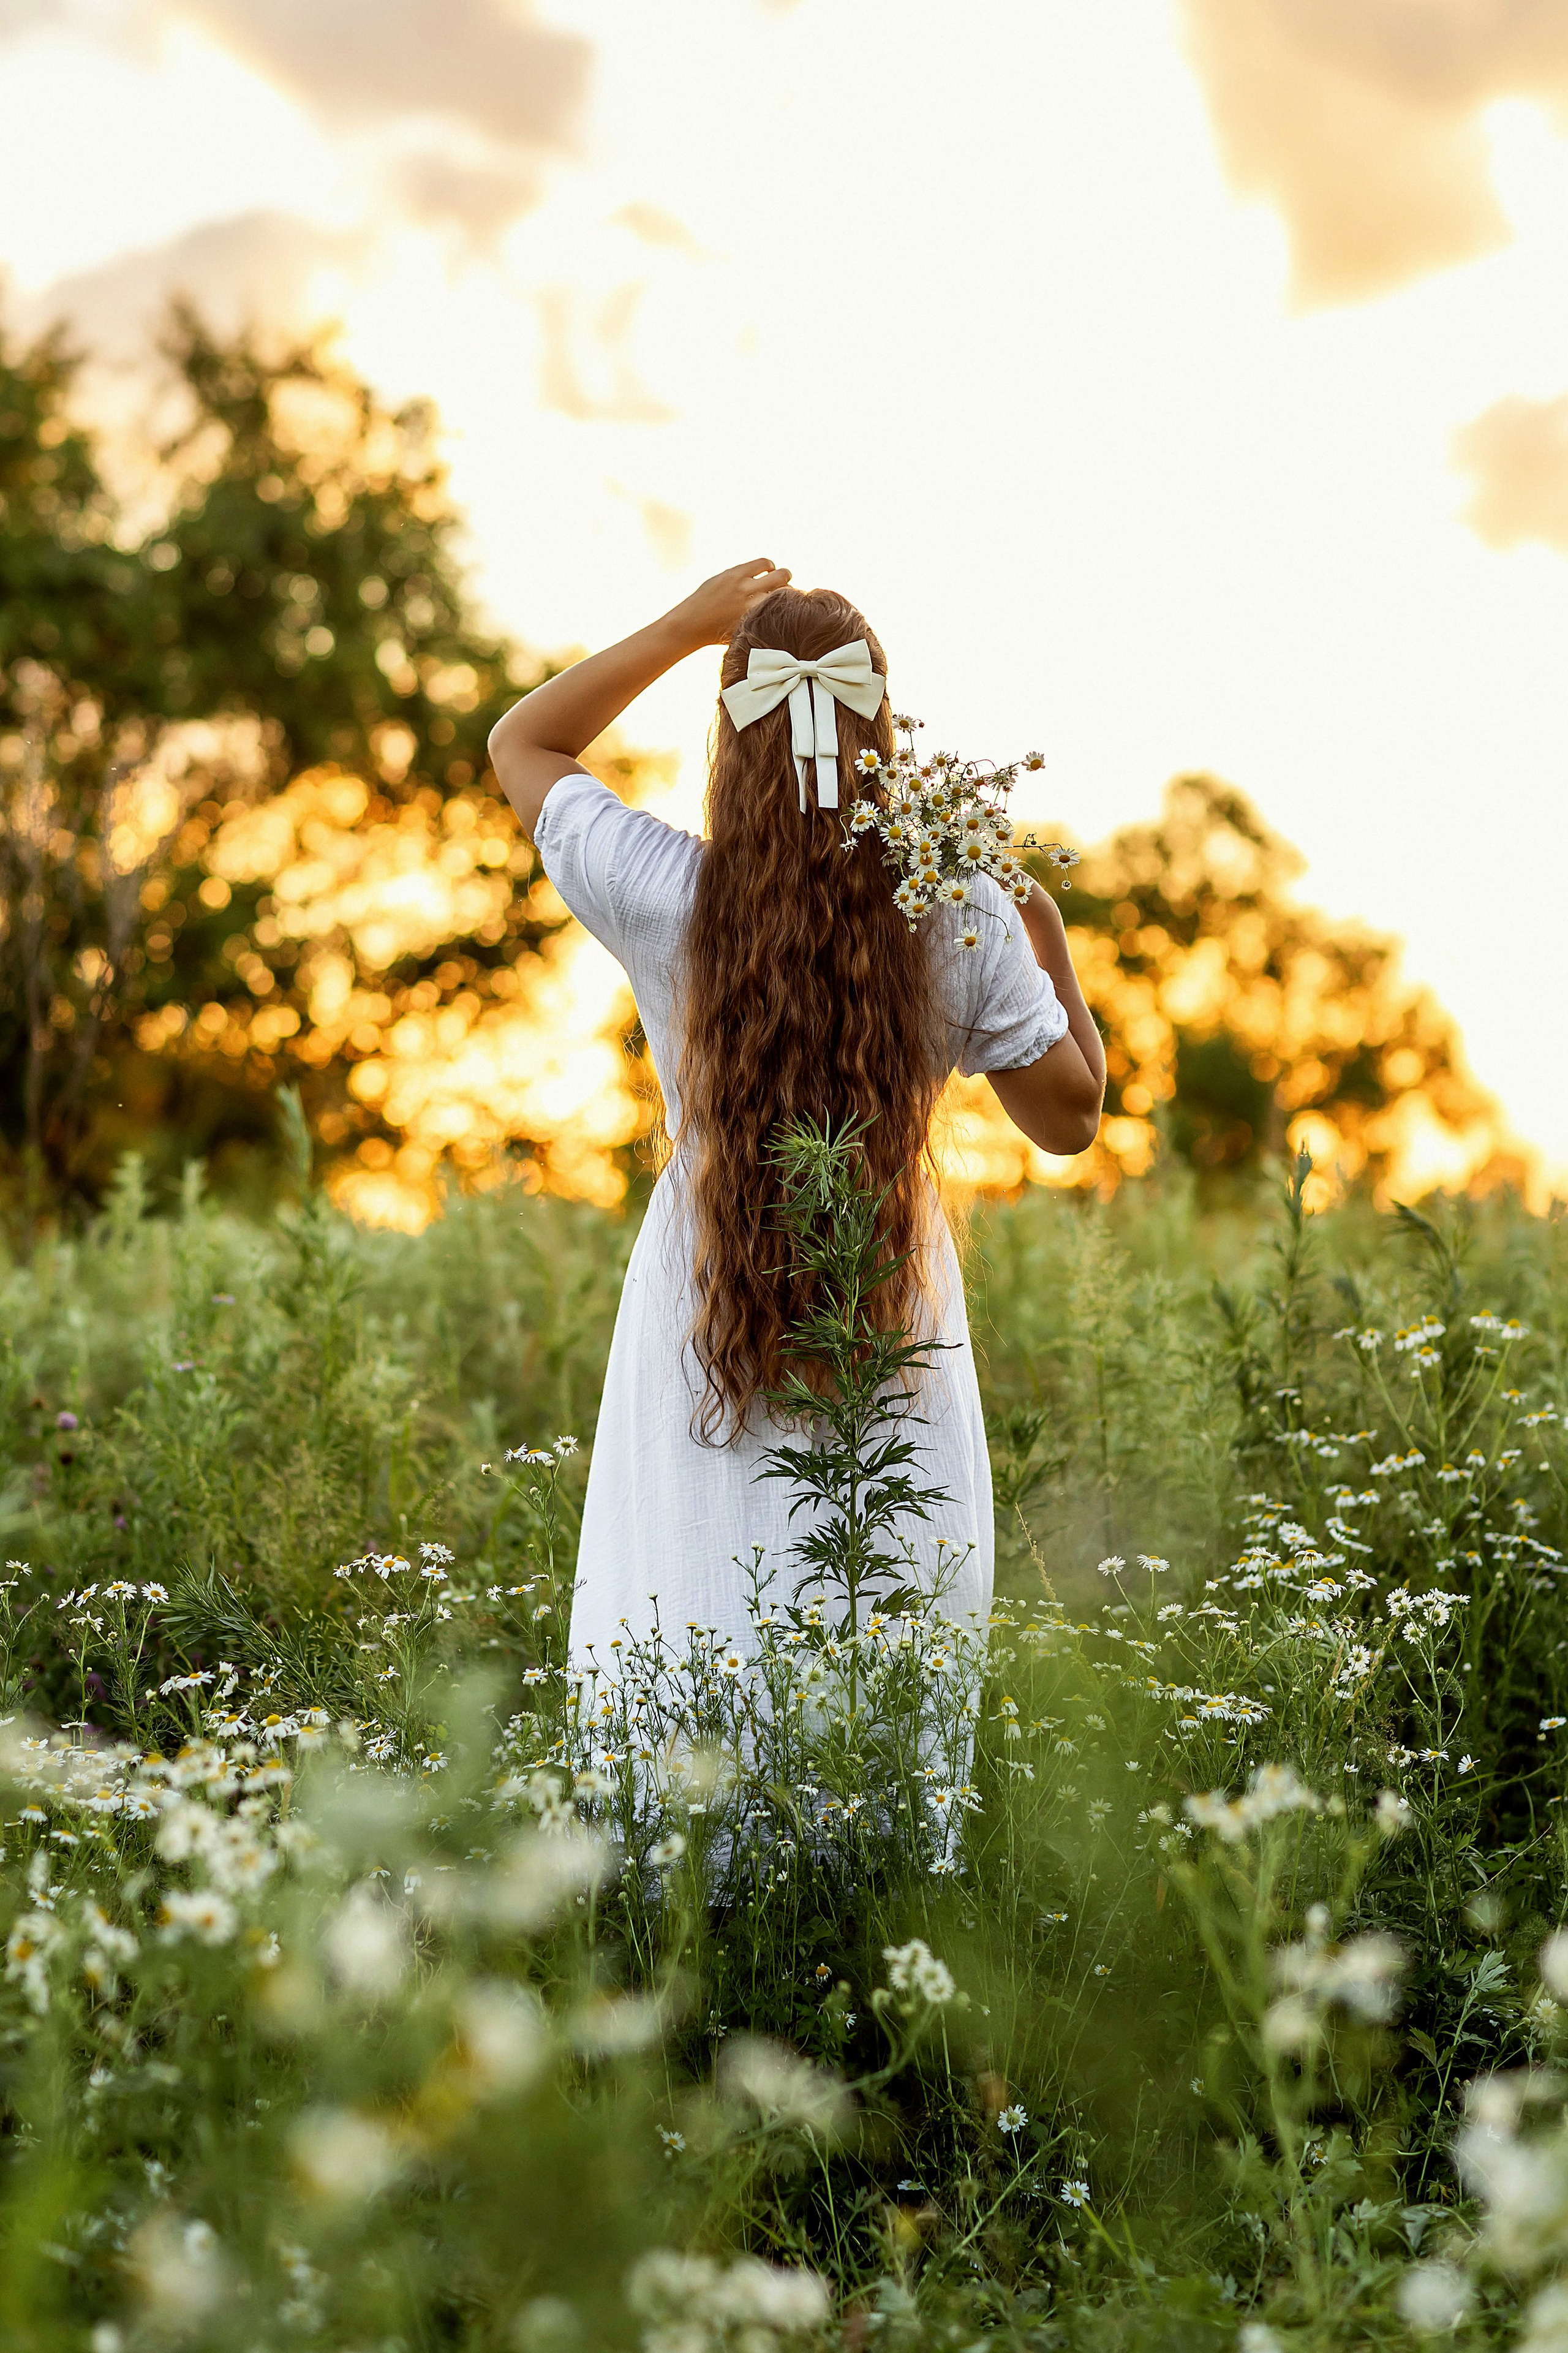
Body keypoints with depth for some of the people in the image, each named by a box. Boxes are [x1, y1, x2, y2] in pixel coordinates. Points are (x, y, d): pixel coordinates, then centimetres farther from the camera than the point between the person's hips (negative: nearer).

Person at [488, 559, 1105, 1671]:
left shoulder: (664, 894, -11)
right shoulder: (965, 912, -9)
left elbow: (521, 743, 9)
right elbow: (1071, 1118, 4)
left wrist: (684, 626, 8)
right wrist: (1046, 928, 12)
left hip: (707, 1312, 0)